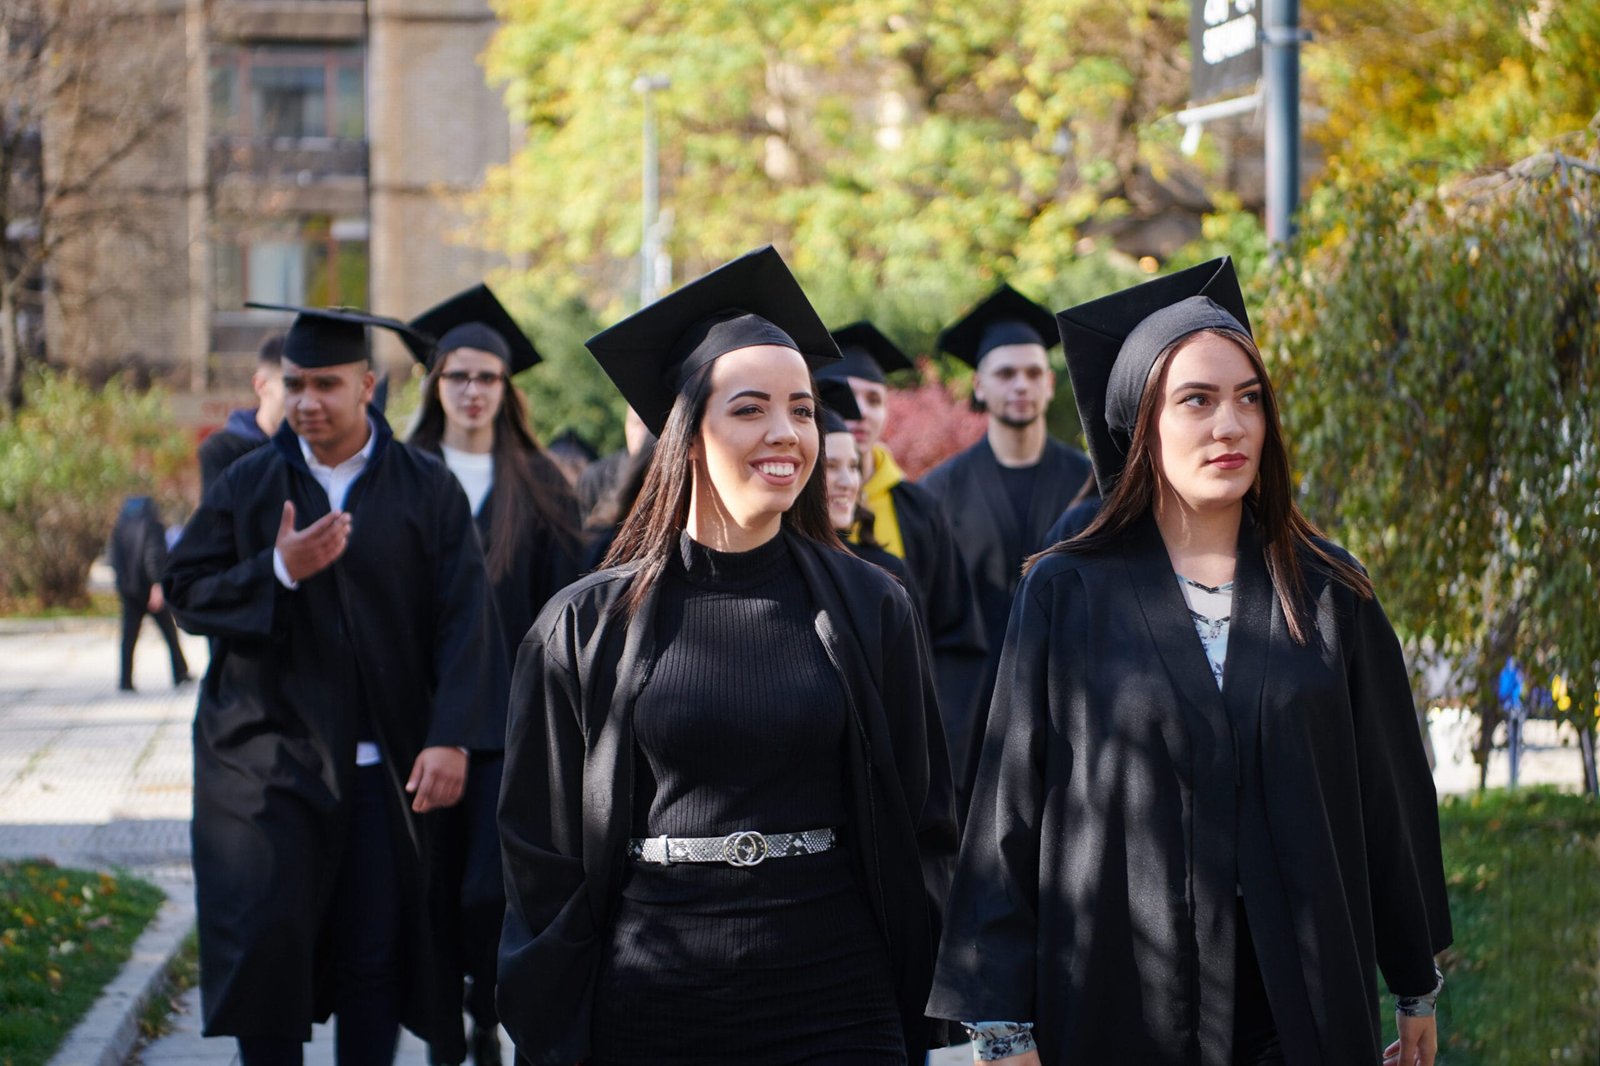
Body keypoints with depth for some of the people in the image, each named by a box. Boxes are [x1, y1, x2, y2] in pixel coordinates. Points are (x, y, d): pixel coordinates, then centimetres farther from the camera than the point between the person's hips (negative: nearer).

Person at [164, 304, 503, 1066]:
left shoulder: (425, 490, 1)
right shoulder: (249, 485, 5)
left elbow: (463, 620, -5)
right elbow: (185, 592, 1)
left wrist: (452, 739, -16)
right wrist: (279, 570, -16)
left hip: (384, 768, 0)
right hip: (270, 760, 0)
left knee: (374, 956, 3)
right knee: (266, 938, -5)